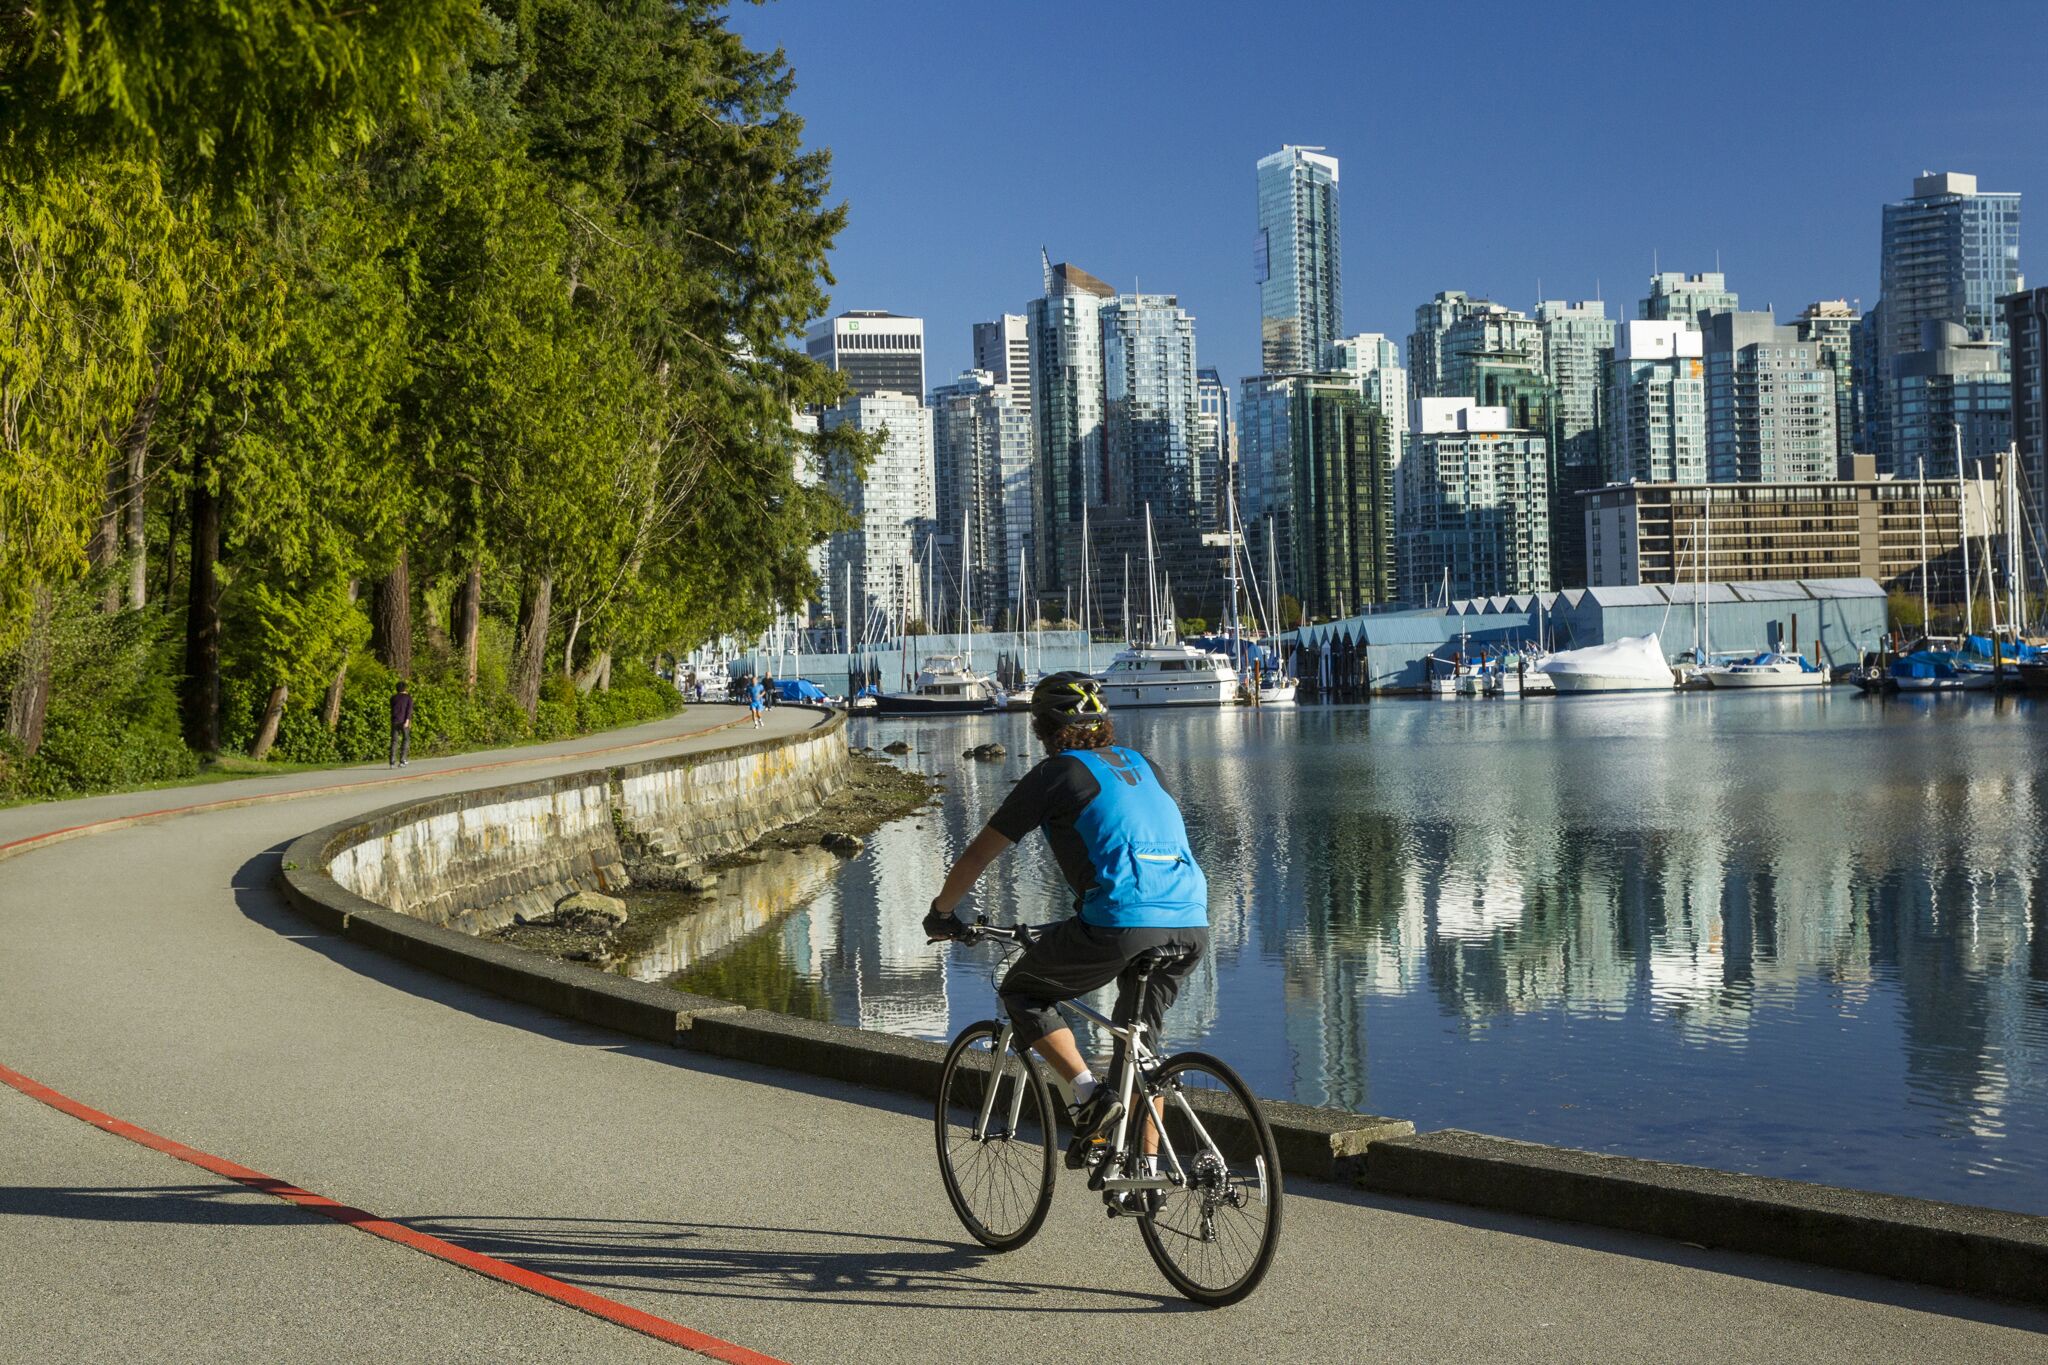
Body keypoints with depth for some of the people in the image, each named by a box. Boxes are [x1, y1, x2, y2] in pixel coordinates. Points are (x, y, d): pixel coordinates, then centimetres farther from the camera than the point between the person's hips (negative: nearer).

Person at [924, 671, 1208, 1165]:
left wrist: (940, 913, 26)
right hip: (1191, 926, 6)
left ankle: (1091, 1095, -1)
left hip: (1120, 927, -6)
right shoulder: (1138, 765, 23)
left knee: (1021, 993, 16)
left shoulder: (1056, 773, 6)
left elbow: (978, 854, 11)